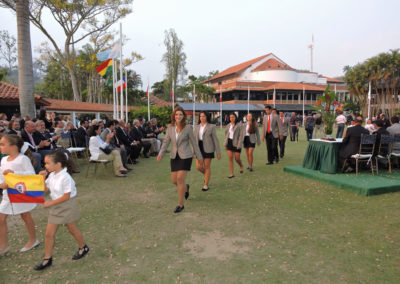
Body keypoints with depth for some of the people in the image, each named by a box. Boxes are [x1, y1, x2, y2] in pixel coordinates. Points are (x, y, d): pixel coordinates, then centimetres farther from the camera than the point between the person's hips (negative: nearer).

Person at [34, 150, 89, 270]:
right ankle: (47, 259, 21)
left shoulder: (65, 178, -25)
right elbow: (46, 189, 9)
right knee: (49, 233, 7)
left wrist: (50, 203, -17)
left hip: (67, 207, -7)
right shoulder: (52, 176, -2)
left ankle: (83, 248, 36)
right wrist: (42, 178, -6)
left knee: (73, 229, 12)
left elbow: (66, 196, -23)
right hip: (55, 207, 7)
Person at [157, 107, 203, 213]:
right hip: (175, 156, 4)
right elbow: (166, 142, 4)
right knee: (174, 180, 6)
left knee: (180, 179, -10)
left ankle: (180, 204, 4)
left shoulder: (188, 128, -8)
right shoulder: (170, 128, 2)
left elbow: (194, 143, -2)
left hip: (185, 156, -4)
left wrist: (199, 157, 3)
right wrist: (160, 154, -11)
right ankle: (186, 187, 42)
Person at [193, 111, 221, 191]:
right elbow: (194, 139, 12)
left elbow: (215, 139, -4)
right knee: (198, 167, -2)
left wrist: (218, 152, -5)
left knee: (207, 167, 0)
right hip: (199, 149, 4)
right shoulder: (196, 127, 9)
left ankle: (206, 185, 13)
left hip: (208, 149, -4)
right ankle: (207, 175, 31)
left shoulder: (211, 127, -3)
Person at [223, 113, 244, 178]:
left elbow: (241, 136, -10)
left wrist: (239, 145, -17)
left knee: (237, 158, 3)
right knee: (230, 158, -2)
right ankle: (231, 173, 4)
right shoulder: (228, 125, 9)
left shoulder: (239, 125, -7)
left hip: (236, 143, -4)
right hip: (229, 143, 4)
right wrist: (225, 144, 10)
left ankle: (241, 166, 37)